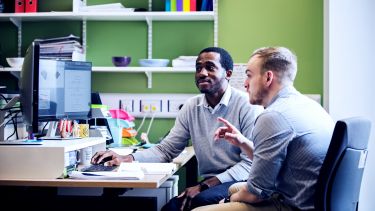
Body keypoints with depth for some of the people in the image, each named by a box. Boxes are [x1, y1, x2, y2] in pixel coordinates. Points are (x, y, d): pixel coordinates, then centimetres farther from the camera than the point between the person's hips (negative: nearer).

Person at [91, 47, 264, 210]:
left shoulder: (247, 105, -11)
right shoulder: (191, 107, 7)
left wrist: (204, 186, -23)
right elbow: (165, 150, 8)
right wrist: (126, 159, -10)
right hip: (208, 184, 4)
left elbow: (250, 164, -15)